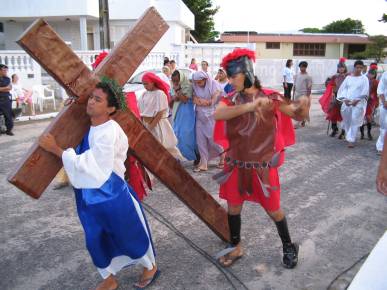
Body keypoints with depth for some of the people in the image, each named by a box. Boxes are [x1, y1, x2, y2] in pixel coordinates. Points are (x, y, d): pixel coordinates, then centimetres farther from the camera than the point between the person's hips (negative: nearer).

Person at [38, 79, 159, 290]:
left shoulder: (109, 132, -25)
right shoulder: (87, 126, 0)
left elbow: (87, 166, -27)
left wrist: (55, 149, -20)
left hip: (112, 196, -8)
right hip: (91, 197, 8)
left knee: (130, 235, 13)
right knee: (95, 240, 19)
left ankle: (150, 268, 40)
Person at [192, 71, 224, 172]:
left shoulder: (214, 85, -10)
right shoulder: (195, 87, 2)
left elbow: (213, 101, -14)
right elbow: (195, 100, -7)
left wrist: (201, 100, -6)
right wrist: (207, 101, -15)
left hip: (212, 116, -4)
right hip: (200, 116, 4)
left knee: (213, 139, -1)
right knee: (200, 139, -2)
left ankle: (223, 156, 26)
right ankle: (203, 163, 5)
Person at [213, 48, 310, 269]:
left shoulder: (269, 97, -10)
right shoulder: (231, 99, -4)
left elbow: (297, 114, -11)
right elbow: (217, 115, -25)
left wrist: (303, 106, -35)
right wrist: (249, 106, -36)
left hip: (263, 166, -3)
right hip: (236, 165, 3)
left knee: (273, 209, 10)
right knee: (233, 207, 14)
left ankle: (289, 246, 36)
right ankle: (236, 247, 37)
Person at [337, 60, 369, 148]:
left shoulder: (364, 78, 3)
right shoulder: (348, 77, 10)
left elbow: (365, 91, -5)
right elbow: (343, 89, 7)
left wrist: (357, 100, -14)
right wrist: (345, 99, -7)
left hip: (358, 103, -3)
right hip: (347, 102, 3)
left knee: (355, 121, -10)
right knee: (347, 120, 7)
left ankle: (351, 140, -9)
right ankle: (348, 137, 25)